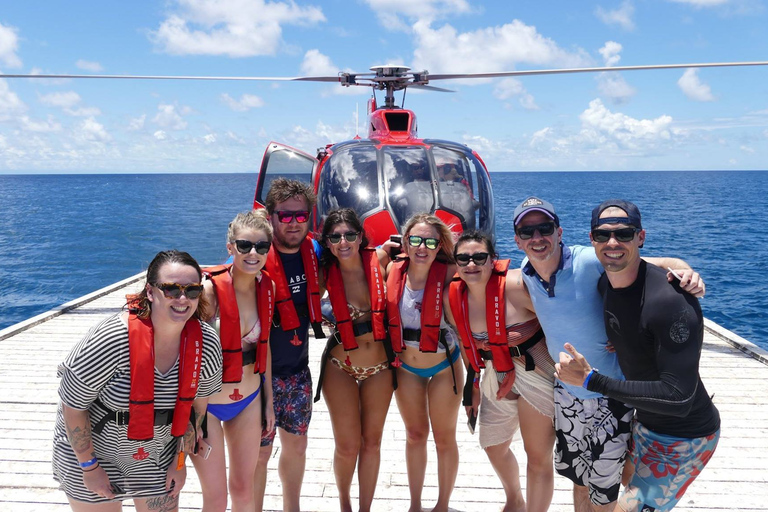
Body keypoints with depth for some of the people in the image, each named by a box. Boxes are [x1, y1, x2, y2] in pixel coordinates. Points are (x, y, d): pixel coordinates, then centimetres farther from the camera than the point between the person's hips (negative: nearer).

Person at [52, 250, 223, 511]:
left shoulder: (207, 344, -17)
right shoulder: (111, 340, -31)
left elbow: (197, 403, 0)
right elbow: (72, 406, -19)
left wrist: (180, 460, 3)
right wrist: (90, 467, -13)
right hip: (92, 449, -3)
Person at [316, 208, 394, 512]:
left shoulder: (379, 262, -8)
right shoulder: (325, 274, -10)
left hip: (379, 367, 2)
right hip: (341, 367, -1)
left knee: (372, 443, 12)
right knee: (348, 446, 4)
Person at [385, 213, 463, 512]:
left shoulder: (449, 274, -20)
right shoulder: (394, 271, -10)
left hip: (443, 366, -3)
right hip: (405, 367, 3)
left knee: (444, 438, 12)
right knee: (415, 435, 19)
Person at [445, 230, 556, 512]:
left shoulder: (516, 286, -25)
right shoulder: (454, 298, -6)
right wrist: (472, 384, 16)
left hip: (536, 372, -7)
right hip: (495, 377, 7)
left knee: (538, 457, 2)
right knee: (493, 446, 23)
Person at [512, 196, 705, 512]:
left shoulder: (590, 262, -26)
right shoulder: (525, 273, -8)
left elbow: (662, 264, -22)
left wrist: (687, 274, -42)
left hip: (611, 397, -5)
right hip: (567, 393, 5)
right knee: (579, 479, 25)